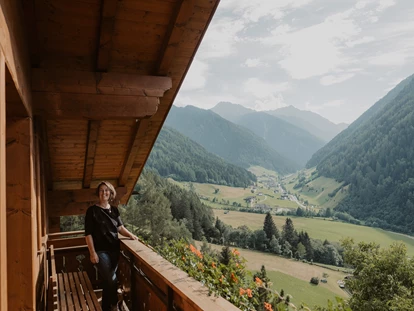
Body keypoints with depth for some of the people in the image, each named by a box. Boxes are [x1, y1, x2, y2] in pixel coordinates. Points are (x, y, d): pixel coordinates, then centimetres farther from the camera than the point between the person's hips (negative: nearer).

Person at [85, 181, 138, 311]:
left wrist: (130, 235, -5)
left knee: (108, 281, 14)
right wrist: (92, 252, -12)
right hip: (101, 250, -4)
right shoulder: (92, 210, -8)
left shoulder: (114, 210, 6)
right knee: (111, 280, -8)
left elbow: (120, 227, 13)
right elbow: (88, 234, -8)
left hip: (114, 249, 5)